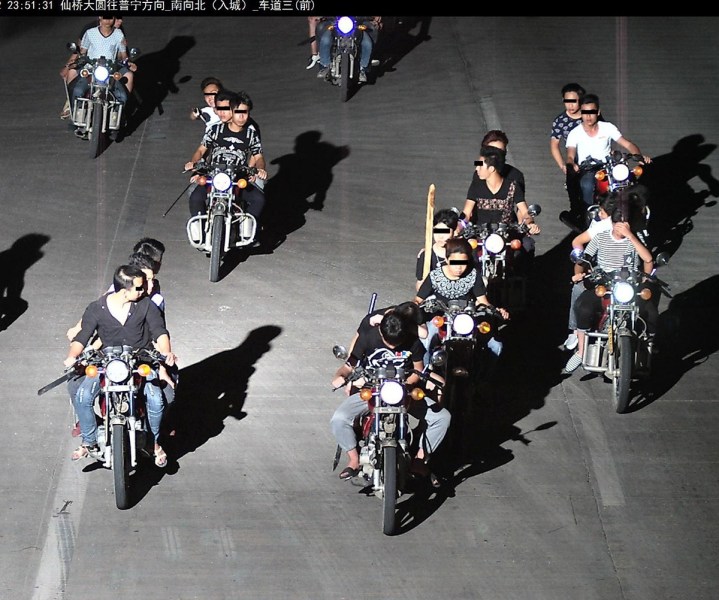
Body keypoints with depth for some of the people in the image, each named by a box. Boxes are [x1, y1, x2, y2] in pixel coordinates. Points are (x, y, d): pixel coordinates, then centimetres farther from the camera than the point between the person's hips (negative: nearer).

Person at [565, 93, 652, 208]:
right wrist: (571, 165, -37)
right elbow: (570, 156, -12)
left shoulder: (608, 128, 5)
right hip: (586, 172, -2)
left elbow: (627, 144, 1)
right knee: (587, 185, -37)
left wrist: (640, 156, -19)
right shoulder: (575, 134, 1)